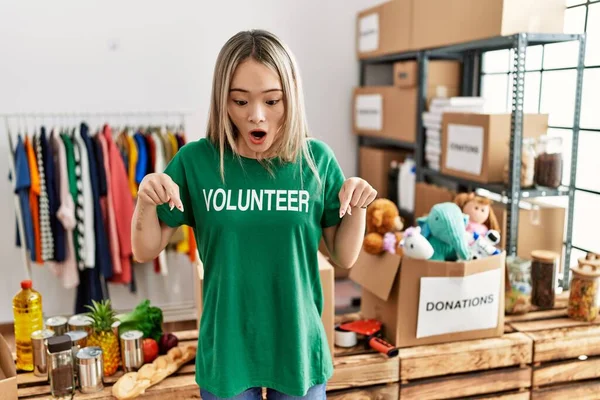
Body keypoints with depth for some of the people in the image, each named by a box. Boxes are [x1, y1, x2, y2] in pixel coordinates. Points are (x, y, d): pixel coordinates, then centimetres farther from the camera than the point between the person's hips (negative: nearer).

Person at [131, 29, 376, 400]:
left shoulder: (316, 160, -9)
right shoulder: (196, 160, -10)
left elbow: (345, 257, 0)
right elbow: (146, 251, -3)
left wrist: (358, 208, -18)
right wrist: (146, 201, -21)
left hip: (299, 351, 1)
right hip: (226, 354, 0)